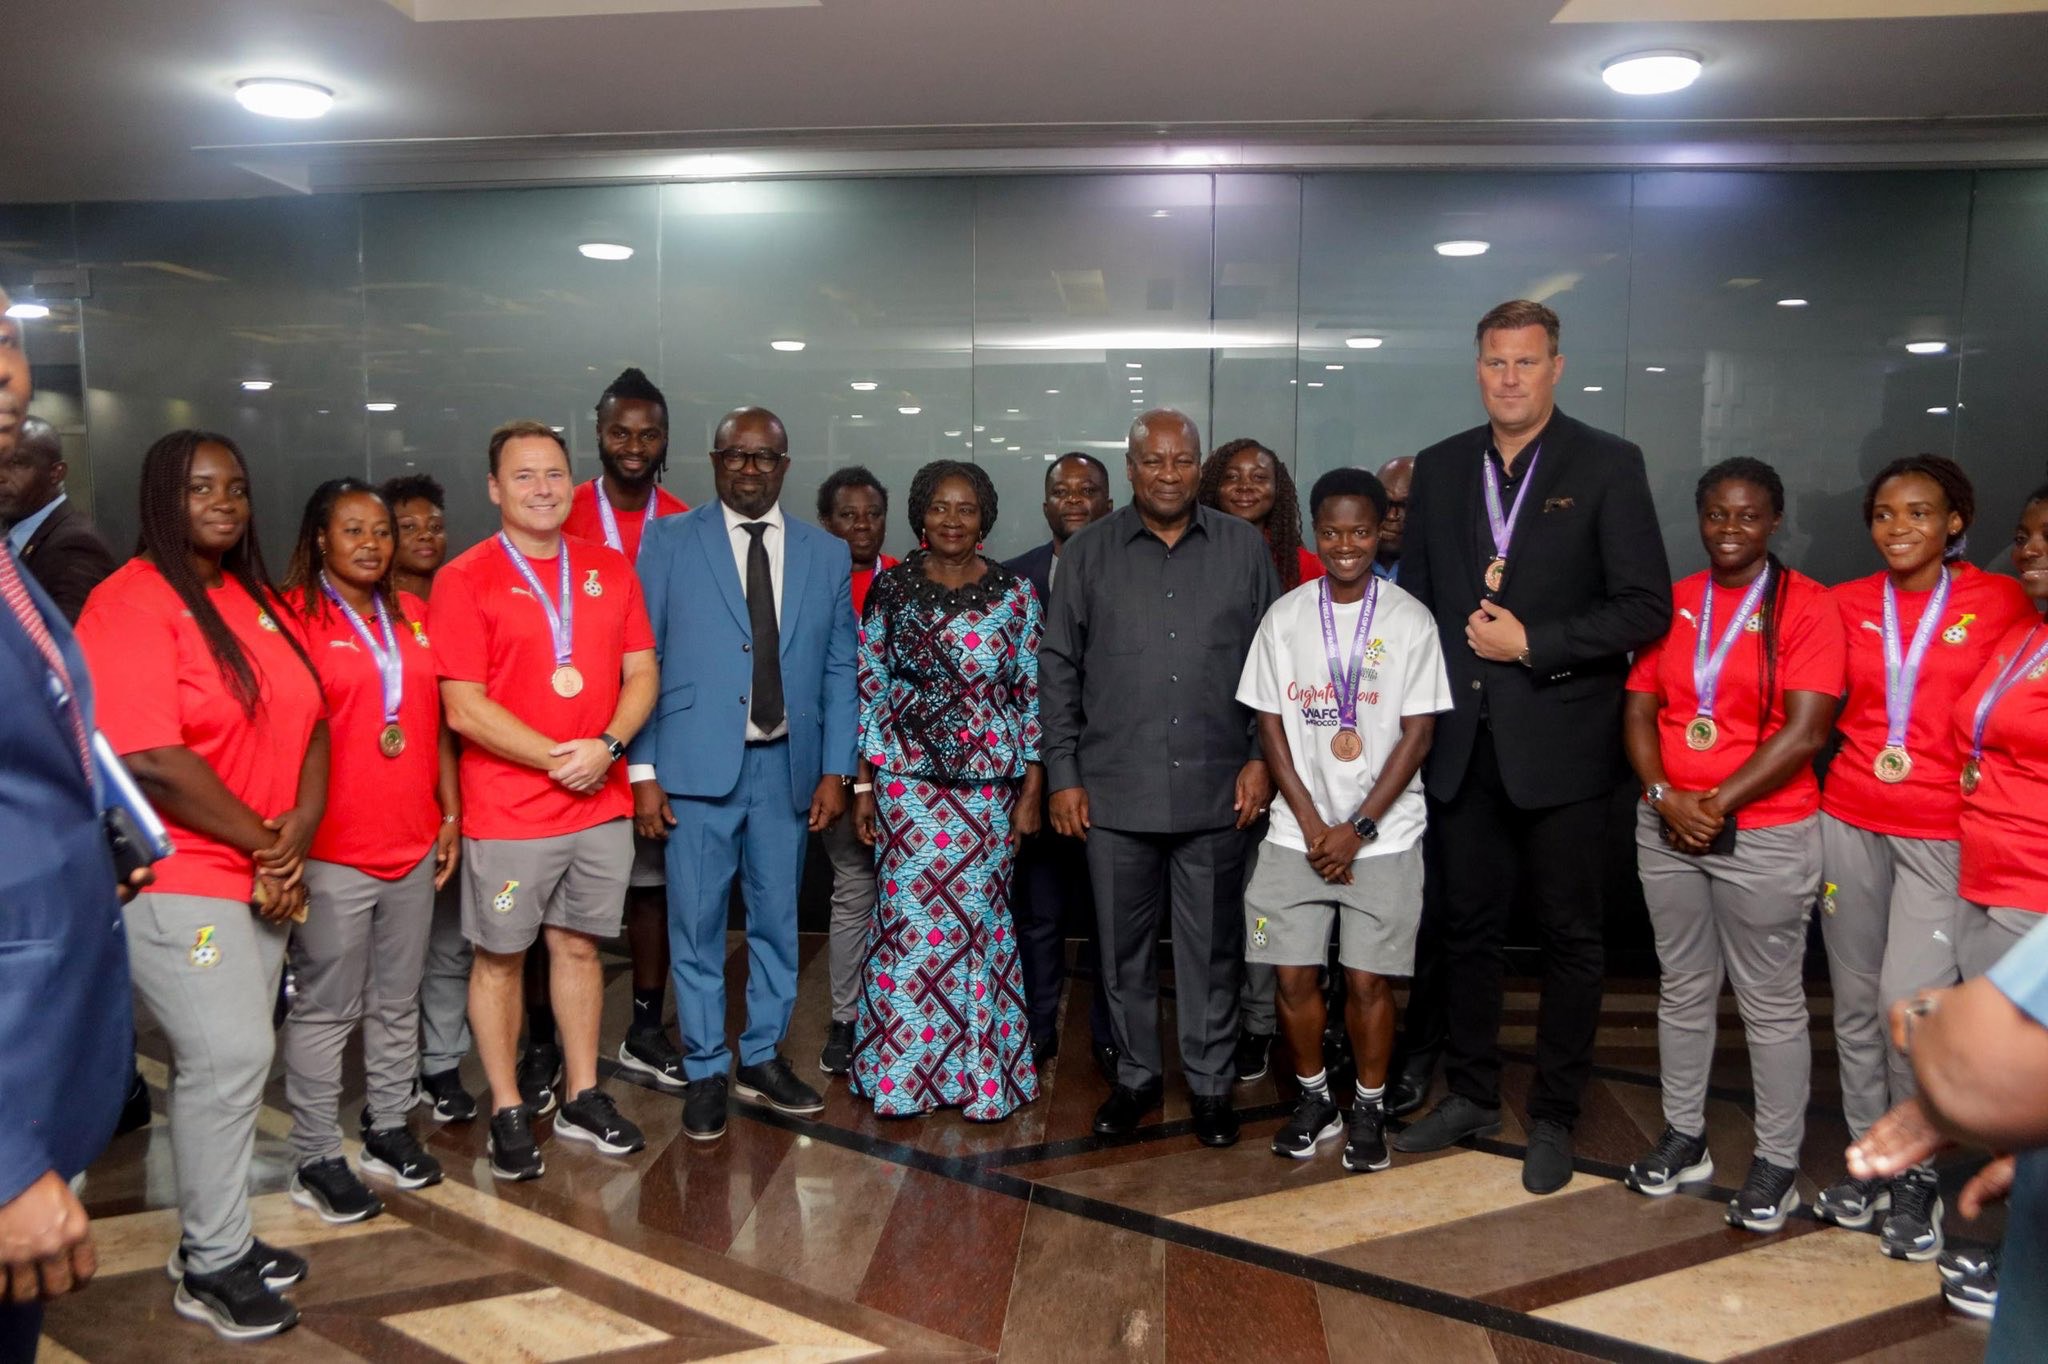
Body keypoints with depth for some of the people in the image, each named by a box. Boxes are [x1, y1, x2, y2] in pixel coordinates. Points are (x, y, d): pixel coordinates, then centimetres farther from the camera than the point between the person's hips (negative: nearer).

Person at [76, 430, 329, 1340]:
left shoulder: (260, 601, 12)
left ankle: (216, 1237, 28)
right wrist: (266, 843, -14)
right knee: (228, 1058, -6)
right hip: (176, 878, -8)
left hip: (259, 872, 8)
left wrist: (299, 829, -6)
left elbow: (308, 721, 10)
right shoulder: (130, 604, -13)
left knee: (227, 1060, 15)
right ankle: (211, 1267, 10)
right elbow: (149, 759, -21)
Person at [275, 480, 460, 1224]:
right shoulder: (292, 616, -7)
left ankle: (390, 1127, 28)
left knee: (398, 1000, 15)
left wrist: (450, 813, 10)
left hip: (414, 844, 6)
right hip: (332, 851, -5)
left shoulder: (412, 615, 10)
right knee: (325, 1008, 4)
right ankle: (317, 1155, 16)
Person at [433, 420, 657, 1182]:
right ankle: (508, 1112, 22)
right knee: (500, 957, 7)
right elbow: (464, 709, -11)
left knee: (578, 945, 14)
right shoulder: (464, 579, -6)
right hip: (507, 811, -3)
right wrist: (557, 760, -14)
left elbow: (641, 674, 5)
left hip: (602, 802, 4)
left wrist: (605, 747, -12)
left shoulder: (610, 569, 7)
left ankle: (581, 1098, 27)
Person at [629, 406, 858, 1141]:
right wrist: (643, 769, -7)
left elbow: (838, 670, 8)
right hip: (697, 764, -2)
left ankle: (764, 1059, 28)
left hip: (788, 766, 3)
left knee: (777, 920, 11)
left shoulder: (827, 554, 9)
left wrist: (836, 770, 1)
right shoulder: (668, 541, 3)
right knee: (697, 925, 4)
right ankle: (705, 1072, 19)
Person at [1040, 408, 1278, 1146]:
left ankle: (1211, 1080, 27)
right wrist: (1063, 774, 0)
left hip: (1216, 789, 0)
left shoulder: (1244, 547, 3)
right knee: (1123, 944, 12)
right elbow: (1059, 668, 4)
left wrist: (1262, 758, -1)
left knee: (1212, 945, 10)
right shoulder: (1088, 552, 3)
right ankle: (1136, 1075, 30)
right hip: (1115, 790, 1)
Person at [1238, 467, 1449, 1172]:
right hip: (1297, 832, 2)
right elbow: (1271, 725, 2)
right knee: (1294, 975, 5)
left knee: (1368, 978, 2)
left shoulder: (1410, 619, -4)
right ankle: (1314, 1099, 26)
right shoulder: (1286, 616, 2)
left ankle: (1369, 1108, 23)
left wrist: (1357, 829, -10)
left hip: (1382, 835, -2)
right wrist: (1311, 824, -6)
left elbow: (1418, 733, -5)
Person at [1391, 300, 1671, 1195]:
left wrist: (1532, 643, -16)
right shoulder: (1440, 468, 8)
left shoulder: (1608, 466, -4)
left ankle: (1553, 1118, 23)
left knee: (1570, 934, 8)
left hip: (1560, 742, -4)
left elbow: (1646, 607, -10)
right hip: (1463, 741, 4)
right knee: (1469, 925, 14)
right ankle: (1472, 1094, 30)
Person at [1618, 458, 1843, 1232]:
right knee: (1682, 991, 14)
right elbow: (1638, 712, 6)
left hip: (1766, 835, -4)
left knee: (1771, 1004, 5)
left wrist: (1718, 804, -14)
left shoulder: (1807, 606, -6)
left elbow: (1805, 732, -13)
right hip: (1667, 830, 4)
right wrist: (1664, 797, -9)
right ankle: (1683, 1135, 27)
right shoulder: (1672, 604, 7)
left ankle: (1777, 1163, 18)